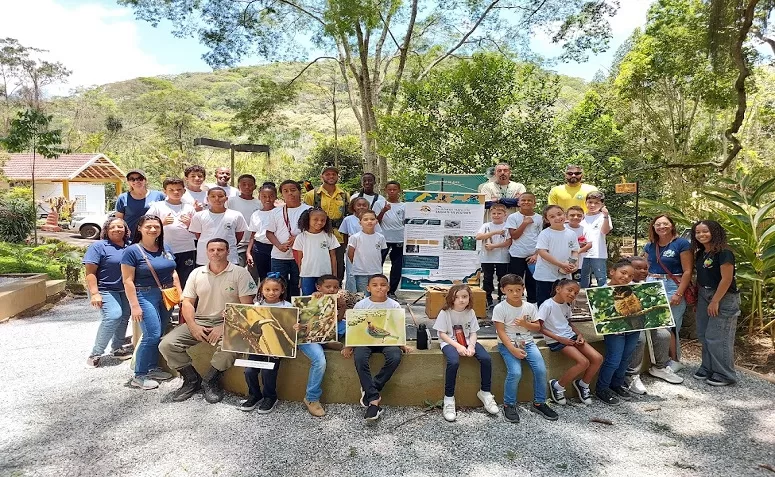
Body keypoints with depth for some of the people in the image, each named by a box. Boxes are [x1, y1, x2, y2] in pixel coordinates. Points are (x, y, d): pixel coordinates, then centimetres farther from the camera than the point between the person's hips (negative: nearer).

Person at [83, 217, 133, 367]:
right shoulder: (99, 246, -9)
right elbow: (90, 272, -13)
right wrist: (94, 293, -20)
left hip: (125, 290, 6)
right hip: (105, 290, -6)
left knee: (124, 317, 9)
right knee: (113, 315, -22)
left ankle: (117, 348, 29)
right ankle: (96, 353, -10)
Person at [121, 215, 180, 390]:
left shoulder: (166, 248, 11)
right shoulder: (132, 251, -7)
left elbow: (173, 273, 16)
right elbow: (128, 280, -10)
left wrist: (180, 295, 10)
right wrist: (134, 305, -14)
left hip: (166, 296, 6)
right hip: (145, 296, -6)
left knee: (159, 334, 9)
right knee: (152, 335, -11)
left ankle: (153, 368, 26)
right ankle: (139, 376, 1)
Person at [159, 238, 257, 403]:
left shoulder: (240, 273, -3)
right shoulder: (197, 273, 10)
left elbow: (246, 306, -8)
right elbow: (187, 303, 8)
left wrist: (225, 327, -18)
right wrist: (193, 326, -9)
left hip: (227, 322, -4)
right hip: (199, 321, 4)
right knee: (166, 345, -13)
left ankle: (210, 381, -8)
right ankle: (192, 380, 6)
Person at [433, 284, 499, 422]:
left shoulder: (470, 312, 1)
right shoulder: (445, 312, -11)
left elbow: (473, 333, 2)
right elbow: (442, 334, -11)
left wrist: (471, 346, -18)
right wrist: (458, 346, -21)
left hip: (467, 342, 4)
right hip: (449, 342, -4)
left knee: (486, 359, -19)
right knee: (454, 362, -35)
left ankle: (485, 392, 3)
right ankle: (449, 399, -19)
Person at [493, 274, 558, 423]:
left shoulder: (530, 307, 4)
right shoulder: (500, 308, -8)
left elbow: (537, 327, 10)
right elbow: (501, 332, -12)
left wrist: (525, 324, -11)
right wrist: (513, 349, -21)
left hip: (527, 342, 4)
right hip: (508, 344, -4)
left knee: (541, 370, -15)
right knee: (515, 372, -25)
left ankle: (539, 403, 8)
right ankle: (509, 405, -2)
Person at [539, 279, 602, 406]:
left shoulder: (566, 305, 11)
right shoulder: (547, 305, -15)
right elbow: (539, 326, -16)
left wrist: (579, 334, 3)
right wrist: (559, 338, -19)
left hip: (571, 336, 8)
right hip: (556, 341, -8)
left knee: (598, 358, -7)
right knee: (583, 362, -23)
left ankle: (583, 384, 16)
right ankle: (558, 386, -3)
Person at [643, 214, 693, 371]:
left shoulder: (682, 244, -6)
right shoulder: (650, 246, 11)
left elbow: (687, 272, -9)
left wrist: (679, 294, -15)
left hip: (672, 287, -5)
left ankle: (675, 361, 14)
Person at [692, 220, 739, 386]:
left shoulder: (724, 253, -15)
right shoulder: (700, 253, 9)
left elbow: (727, 279, -18)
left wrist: (715, 301, -19)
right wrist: (697, 298, 12)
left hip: (723, 298, -8)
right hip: (704, 296, 8)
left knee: (717, 337, -4)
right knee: (703, 335, 12)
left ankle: (725, 375, 8)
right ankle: (708, 368, 24)